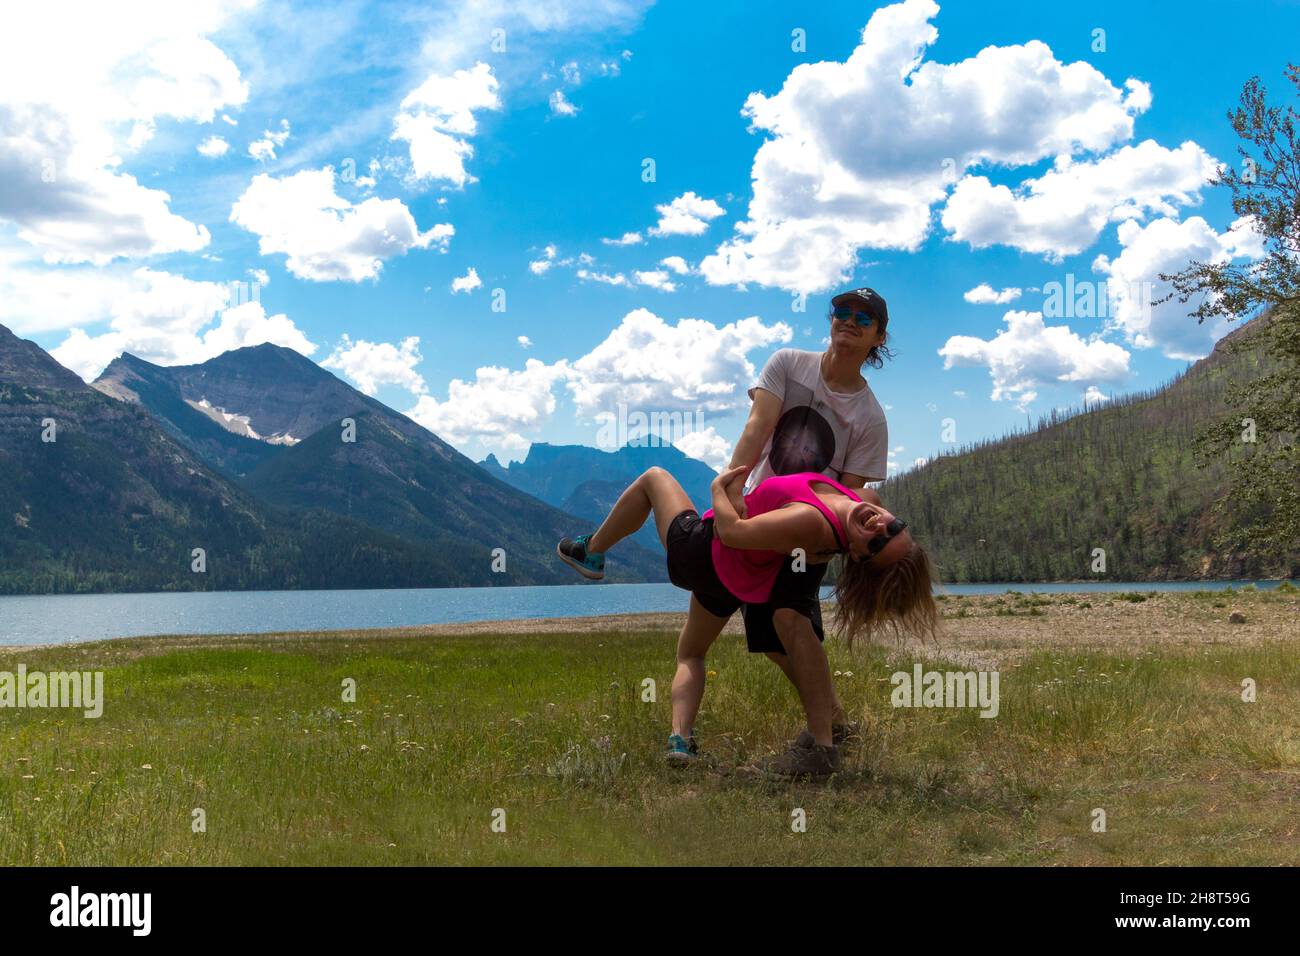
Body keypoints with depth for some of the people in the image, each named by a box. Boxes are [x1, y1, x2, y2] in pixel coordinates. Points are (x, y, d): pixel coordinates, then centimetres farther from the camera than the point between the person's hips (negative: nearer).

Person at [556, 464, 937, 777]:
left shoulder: (809, 522, -44)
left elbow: (731, 530, -33)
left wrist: (719, 488, -18)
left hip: (701, 553, -8)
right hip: (734, 582, 8)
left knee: (654, 477, 19)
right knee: (691, 653, 32)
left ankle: (591, 552, 34)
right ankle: (681, 738, 11)